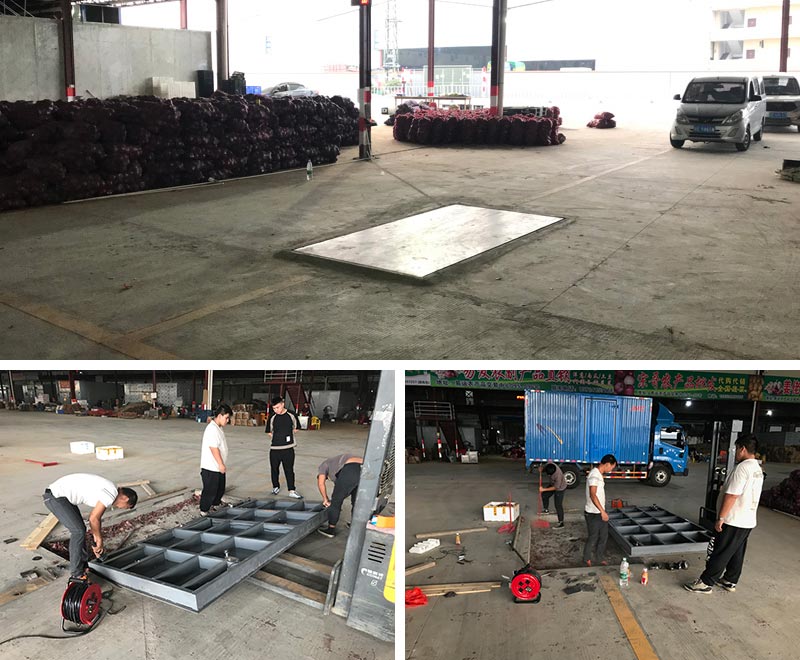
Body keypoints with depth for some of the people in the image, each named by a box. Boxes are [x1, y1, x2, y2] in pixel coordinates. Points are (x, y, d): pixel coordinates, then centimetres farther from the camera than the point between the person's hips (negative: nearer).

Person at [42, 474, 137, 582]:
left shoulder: (108, 491, 14)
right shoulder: (111, 494, -17)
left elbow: (96, 518, 21)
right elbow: (93, 519, -13)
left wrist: (96, 540, 23)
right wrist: (99, 540, 1)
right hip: (55, 497, -10)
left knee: (80, 529, 15)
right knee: (78, 531, -9)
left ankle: (83, 567, 26)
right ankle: (76, 575, 0)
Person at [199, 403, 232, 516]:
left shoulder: (218, 428, 11)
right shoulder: (212, 429, -22)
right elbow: (213, 448, -25)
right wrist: (221, 464, -22)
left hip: (218, 467, 10)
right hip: (211, 468, -10)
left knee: (220, 489, 19)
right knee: (210, 490, 1)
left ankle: (214, 506, 35)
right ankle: (204, 511, 14)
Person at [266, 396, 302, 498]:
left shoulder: (291, 415, -4)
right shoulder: (272, 417, -2)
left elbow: (296, 428, 10)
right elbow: (269, 432, 10)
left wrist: (287, 435, 3)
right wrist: (277, 437, 1)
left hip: (288, 448, -1)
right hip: (274, 448, 1)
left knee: (289, 470, 2)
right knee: (274, 469, 12)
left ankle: (292, 491, 7)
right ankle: (276, 487, 31)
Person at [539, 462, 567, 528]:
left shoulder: (558, 475, -42)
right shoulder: (549, 465, -26)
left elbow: (555, 487, -30)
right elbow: (543, 469, 0)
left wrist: (544, 489, -26)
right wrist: (541, 469, -22)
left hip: (560, 488, -8)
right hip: (553, 484, 8)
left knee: (558, 505, -2)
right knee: (544, 495, 17)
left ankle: (561, 523, 8)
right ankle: (546, 510, 40)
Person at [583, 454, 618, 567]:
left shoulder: (599, 474, 9)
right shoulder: (594, 475, -22)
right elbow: (592, 495, -27)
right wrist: (602, 511, -27)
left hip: (600, 512, 9)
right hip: (593, 513, -9)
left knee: (604, 536, 16)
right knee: (593, 537, 5)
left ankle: (600, 558, 30)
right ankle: (587, 559, 22)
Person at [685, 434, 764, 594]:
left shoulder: (742, 468, -21)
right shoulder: (758, 470, 10)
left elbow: (731, 495, -24)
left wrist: (720, 518, -19)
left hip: (733, 521, -9)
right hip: (748, 521, 9)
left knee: (719, 553, -2)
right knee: (737, 553, 17)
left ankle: (705, 582, 3)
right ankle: (730, 581, 27)